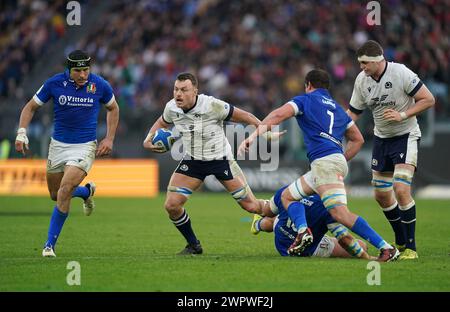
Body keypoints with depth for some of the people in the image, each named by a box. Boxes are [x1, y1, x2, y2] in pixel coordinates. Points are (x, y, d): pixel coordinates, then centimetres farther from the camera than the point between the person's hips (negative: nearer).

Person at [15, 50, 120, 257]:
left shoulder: (100, 85, -10)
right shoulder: (54, 83, -10)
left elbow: (113, 108, 10)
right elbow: (31, 107, 2)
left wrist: (109, 139, 2)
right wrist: (22, 133, -11)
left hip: (85, 147, -3)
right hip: (58, 145, 3)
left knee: (64, 191, -20)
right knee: (55, 195, 13)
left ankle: (50, 244, -9)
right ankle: (86, 191, 46)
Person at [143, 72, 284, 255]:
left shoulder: (212, 105, -26)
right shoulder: (172, 108, -10)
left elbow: (243, 116, -15)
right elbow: (162, 122, 14)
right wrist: (148, 140, -3)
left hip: (221, 159, -4)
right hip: (192, 161, 4)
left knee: (251, 206, -3)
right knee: (171, 205, -11)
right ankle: (193, 246, 11)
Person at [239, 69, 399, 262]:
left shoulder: (306, 99, 10)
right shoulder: (337, 108, 29)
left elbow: (278, 115, -6)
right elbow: (358, 139, 28)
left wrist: (254, 134, -9)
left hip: (325, 162, -8)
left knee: (340, 213, -15)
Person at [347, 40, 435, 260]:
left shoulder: (401, 73, -20)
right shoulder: (361, 80, -3)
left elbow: (428, 99, -15)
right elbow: (353, 113, 7)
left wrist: (402, 115, -24)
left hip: (405, 136, -6)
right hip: (381, 138, 6)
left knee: (401, 189, -20)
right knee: (381, 195, 8)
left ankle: (410, 248, -12)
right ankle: (401, 242, 27)